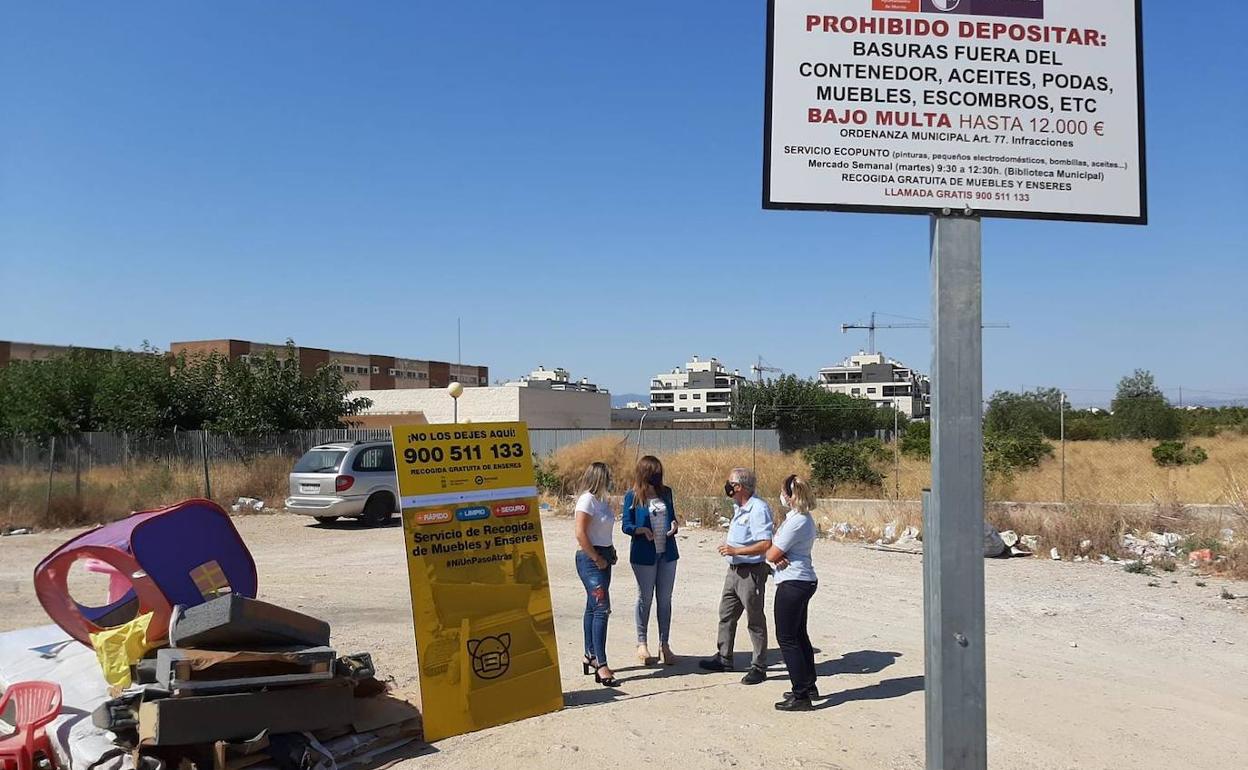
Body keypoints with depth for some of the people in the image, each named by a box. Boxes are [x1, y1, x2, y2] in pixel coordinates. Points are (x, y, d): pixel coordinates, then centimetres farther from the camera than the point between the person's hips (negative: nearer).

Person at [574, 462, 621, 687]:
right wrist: (597, 559, -16)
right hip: (590, 559, -9)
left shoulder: (601, 500, 12)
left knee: (593, 608, 15)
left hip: (603, 558, 9)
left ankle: (590, 657, 24)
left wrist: (611, 552, 9)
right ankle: (601, 666, -14)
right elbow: (580, 534, -21)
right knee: (601, 608, -13)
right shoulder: (587, 500, -15)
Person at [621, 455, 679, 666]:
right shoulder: (633, 496, -7)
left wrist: (674, 525, -6)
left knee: (665, 599, 9)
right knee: (645, 599, 7)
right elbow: (625, 525, -6)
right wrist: (642, 530, -24)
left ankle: (664, 644, 18)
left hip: (667, 552, 4)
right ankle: (642, 644, 19)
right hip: (644, 554, -4)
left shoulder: (665, 492, 6)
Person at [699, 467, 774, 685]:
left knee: (755, 620, 2)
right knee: (726, 614, 18)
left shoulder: (758, 509, -20)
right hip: (734, 569, 10)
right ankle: (724, 657, 31)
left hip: (751, 572, -10)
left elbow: (766, 544, -26)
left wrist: (735, 551, -24)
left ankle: (758, 667, 13)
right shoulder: (738, 508, 9)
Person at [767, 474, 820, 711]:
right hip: (805, 581, 10)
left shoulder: (796, 522, -22)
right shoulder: (805, 518, 11)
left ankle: (801, 696, 0)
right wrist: (778, 556, -11)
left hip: (792, 583, -10)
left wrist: (775, 554, 4)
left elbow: (771, 554, -18)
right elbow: (772, 553, 10)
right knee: (799, 635, 20)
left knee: (787, 638, -4)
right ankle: (809, 686, 32)